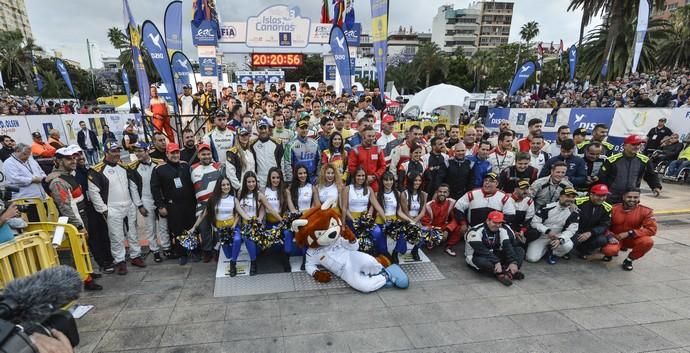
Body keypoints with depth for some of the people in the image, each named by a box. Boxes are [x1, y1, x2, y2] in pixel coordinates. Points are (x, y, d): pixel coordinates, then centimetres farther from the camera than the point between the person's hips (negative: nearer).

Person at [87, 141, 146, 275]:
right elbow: (93, 192, -11)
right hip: (113, 211, -5)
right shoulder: (97, 170, -10)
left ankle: (135, 256, 27)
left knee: (133, 234, 13)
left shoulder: (124, 167, 9)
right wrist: (103, 210, -11)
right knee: (116, 237, 3)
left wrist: (139, 205, 11)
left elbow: (133, 187, 13)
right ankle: (120, 261, 16)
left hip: (129, 208, 5)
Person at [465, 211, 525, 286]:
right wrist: (496, 262, -37)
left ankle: (510, 271, -30)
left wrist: (513, 262, -29)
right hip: (477, 256, -6)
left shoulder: (503, 230, -3)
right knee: (481, 261, -41)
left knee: (519, 250, -9)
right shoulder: (475, 231, -20)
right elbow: (481, 250, -29)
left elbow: (508, 246, -14)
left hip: (495, 255, 6)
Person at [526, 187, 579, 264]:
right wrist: (547, 231, -27)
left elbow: (571, 230, -10)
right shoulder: (548, 207, -13)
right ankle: (545, 249, 13)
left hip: (557, 237, 3)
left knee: (568, 245, -33)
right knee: (532, 258, -21)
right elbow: (534, 222, -12)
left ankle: (552, 253, 1)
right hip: (541, 236, -2)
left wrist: (560, 239, -29)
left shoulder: (573, 213, -5)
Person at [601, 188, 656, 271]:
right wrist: (610, 236, -24)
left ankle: (629, 259, -3)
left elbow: (651, 229, -15)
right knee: (608, 250, -33)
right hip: (615, 239, -2)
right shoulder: (613, 209, -12)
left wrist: (629, 233, -23)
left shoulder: (645, 211, -10)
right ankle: (613, 251, 11)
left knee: (648, 241, -30)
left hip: (632, 239, 2)